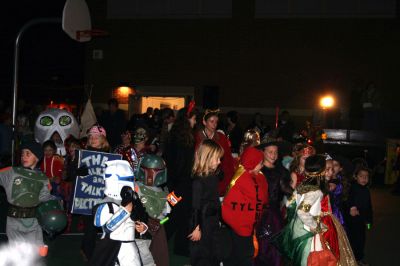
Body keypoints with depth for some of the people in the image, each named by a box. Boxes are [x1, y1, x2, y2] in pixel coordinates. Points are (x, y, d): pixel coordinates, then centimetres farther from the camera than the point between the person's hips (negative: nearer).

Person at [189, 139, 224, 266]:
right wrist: (197, 228, -16)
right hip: (203, 224, -8)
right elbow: (196, 205, -19)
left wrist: (218, 220, 11)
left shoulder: (214, 176, 5)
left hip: (213, 222, 8)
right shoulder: (198, 180, -21)